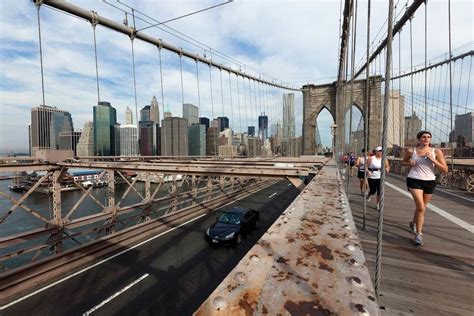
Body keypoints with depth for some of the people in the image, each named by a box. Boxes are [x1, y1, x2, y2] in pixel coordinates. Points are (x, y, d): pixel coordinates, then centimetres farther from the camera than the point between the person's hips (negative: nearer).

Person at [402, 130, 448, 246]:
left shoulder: (436, 152, 0)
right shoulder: (411, 151, 0)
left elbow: (445, 169, -2)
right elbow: (403, 162, 17)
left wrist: (433, 159, -15)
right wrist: (409, 163, -6)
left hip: (429, 182, 3)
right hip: (414, 180, -2)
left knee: (421, 207, 17)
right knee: (421, 208, -14)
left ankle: (413, 223, 45)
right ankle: (419, 234, -2)